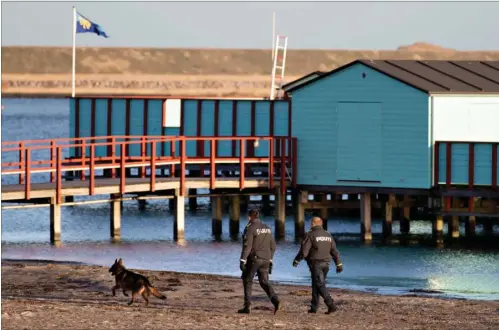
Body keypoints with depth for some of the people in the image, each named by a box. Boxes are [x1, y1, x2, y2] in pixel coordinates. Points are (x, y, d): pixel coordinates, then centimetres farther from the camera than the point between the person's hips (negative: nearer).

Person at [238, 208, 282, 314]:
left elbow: (247, 246, -17)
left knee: (247, 281, 7)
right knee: (264, 282, 8)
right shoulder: (267, 228, 13)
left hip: (254, 259, -6)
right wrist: (270, 260, 22)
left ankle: (247, 306, 3)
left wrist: (242, 260, -18)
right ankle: (275, 301, -14)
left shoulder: (250, 228, -9)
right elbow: (273, 246, 15)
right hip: (265, 260, 6)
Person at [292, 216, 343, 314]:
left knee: (320, 285, -8)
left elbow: (303, 251, -13)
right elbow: (334, 251, 7)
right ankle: (314, 307, 17)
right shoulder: (328, 236, 9)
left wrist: (296, 260, 2)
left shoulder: (310, 235, -9)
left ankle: (331, 305, -21)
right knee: (316, 284, 16)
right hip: (326, 264, 6)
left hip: (315, 264, -6)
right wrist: (339, 265, 9)